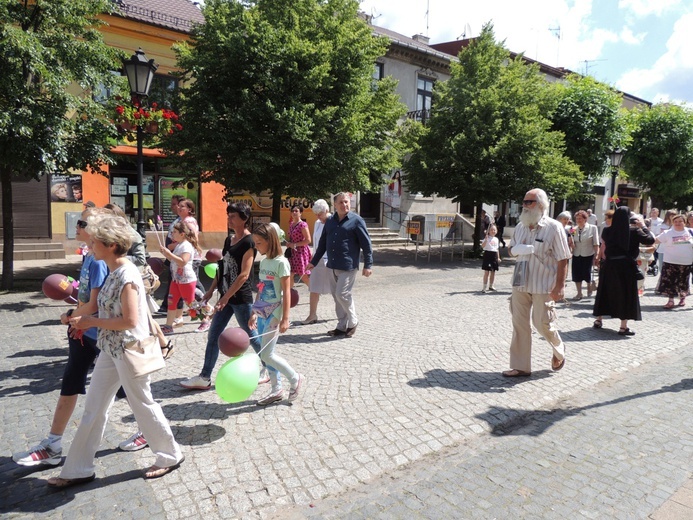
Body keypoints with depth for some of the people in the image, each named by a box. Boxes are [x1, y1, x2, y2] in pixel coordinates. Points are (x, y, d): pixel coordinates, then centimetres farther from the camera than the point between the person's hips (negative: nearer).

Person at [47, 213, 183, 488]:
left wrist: (92, 321, -15)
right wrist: (86, 320, 4)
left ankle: (171, 455, 27)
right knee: (93, 409, 15)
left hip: (129, 351, -9)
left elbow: (130, 320, -25)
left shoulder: (126, 275, -22)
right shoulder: (114, 272, 7)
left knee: (142, 405, 7)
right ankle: (78, 470, 31)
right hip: (111, 350, 9)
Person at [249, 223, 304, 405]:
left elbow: (286, 292, -15)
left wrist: (285, 318, -19)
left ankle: (295, 378, 13)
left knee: (266, 354, -6)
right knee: (267, 353, 11)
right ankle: (276, 389, 24)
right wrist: (254, 313, 15)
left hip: (274, 314, -8)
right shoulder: (263, 261, 9)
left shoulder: (281, 262, -14)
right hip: (262, 313, 8)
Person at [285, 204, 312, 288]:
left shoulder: (303, 225, -14)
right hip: (293, 252, 8)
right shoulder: (291, 224, 10)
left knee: (304, 276, -1)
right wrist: (289, 244, 4)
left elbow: (308, 240, -18)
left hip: (301, 252, -8)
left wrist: (295, 244, -18)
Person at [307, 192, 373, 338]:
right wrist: (313, 262, 19)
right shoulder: (330, 221, 11)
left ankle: (353, 322, 15)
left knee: (342, 295, -8)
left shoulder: (356, 220, -5)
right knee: (336, 296, 10)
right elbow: (323, 243, 18)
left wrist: (368, 265, -12)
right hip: (332, 266, 6)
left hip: (348, 266, -6)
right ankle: (342, 326, 22)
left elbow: (366, 244, -7)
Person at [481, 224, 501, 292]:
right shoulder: (487, 238, -5)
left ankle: (491, 286, 22)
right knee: (486, 271, -7)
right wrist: (486, 239, -32)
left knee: (493, 272, 11)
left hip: (494, 255, 6)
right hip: (488, 254, -6)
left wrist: (498, 257, 16)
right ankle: (484, 286, -1)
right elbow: (482, 246, -20)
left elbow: (497, 249, 19)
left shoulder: (496, 239, 13)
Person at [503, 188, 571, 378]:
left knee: (543, 323, 3)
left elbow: (562, 260, -11)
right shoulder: (520, 226, 8)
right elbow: (511, 248, 21)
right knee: (519, 324, 6)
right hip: (521, 284, 6)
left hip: (543, 285, -5)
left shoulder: (554, 227, -10)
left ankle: (559, 351, 36)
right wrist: (516, 250, -3)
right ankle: (520, 366, 16)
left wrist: (559, 286, -16)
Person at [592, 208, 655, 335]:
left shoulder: (607, 231, -2)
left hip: (609, 266, 3)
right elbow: (651, 240, -7)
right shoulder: (634, 231, -11)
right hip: (627, 267, -3)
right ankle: (623, 327, 7)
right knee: (626, 295, 5)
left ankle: (599, 320, 25)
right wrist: (643, 226, 2)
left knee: (605, 292, 16)